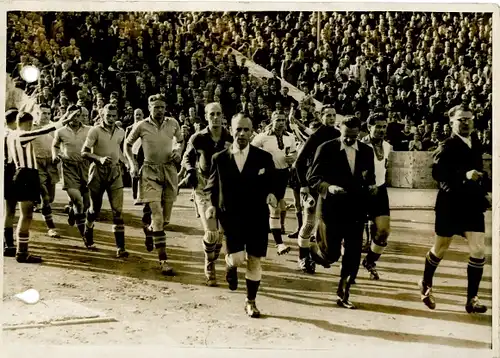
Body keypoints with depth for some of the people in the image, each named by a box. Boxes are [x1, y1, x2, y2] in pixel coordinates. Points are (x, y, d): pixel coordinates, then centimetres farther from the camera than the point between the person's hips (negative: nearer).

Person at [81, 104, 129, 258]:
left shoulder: (121, 132, 7)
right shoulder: (95, 130, -7)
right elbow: (84, 152, -12)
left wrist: (125, 162, 12)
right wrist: (100, 158, -27)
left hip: (115, 172, 3)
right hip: (98, 171, -3)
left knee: (117, 210, -7)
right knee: (95, 208, 10)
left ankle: (120, 247, -10)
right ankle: (88, 232, 40)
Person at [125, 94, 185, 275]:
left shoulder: (173, 123, 2)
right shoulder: (141, 126, -4)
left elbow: (181, 140, 21)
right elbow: (127, 144, 10)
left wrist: (178, 151, 0)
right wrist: (132, 164, -1)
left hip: (169, 170, 3)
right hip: (150, 172, -3)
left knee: (165, 218, 8)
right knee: (158, 216, -12)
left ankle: (149, 230, 44)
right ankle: (163, 260, -7)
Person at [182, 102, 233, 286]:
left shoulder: (231, 139, -4)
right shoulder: (198, 139, -5)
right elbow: (187, 157, 9)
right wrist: (190, 170, -11)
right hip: (204, 189, -2)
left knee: (221, 232, 8)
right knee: (211, 232, -12)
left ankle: (212, 263, 34)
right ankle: (209, 266, 14)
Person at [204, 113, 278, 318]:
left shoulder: (264, 158, -1)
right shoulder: (219, 159, 2)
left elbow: (271, 185, 6)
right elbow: (212, 186, 10)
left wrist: (271, 195, -16)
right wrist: (213, 205, -7)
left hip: (257, 217, 1)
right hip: (231, 217, 0)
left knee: (255, 261, 4)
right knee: (237, 258, -13)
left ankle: (250, 302, 22)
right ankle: (230, 265, 26)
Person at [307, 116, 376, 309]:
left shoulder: (366, 151, 5)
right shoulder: (326, 149, -7)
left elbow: (370, 177, 15)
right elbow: (312, 177, -6)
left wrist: (370, 185, -8)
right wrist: (328, 187, -24)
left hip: (356, 208, 4)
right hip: (331, 208, -3)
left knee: (353, 255, 3)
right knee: (331, 254, 0)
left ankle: (343, 294, 17)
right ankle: (313, 248, 35)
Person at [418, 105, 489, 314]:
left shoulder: (476, 145, 9)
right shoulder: (447, 146, -11)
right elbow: (437, 172, -25)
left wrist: (483, 192, 8)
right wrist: (464, 175, -33)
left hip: (473, 204, 5)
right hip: (450, 205, -5)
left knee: (478, 251, -4)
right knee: (440, 249, 11)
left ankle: (472, 299, 6)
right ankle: (426, 285, 35)